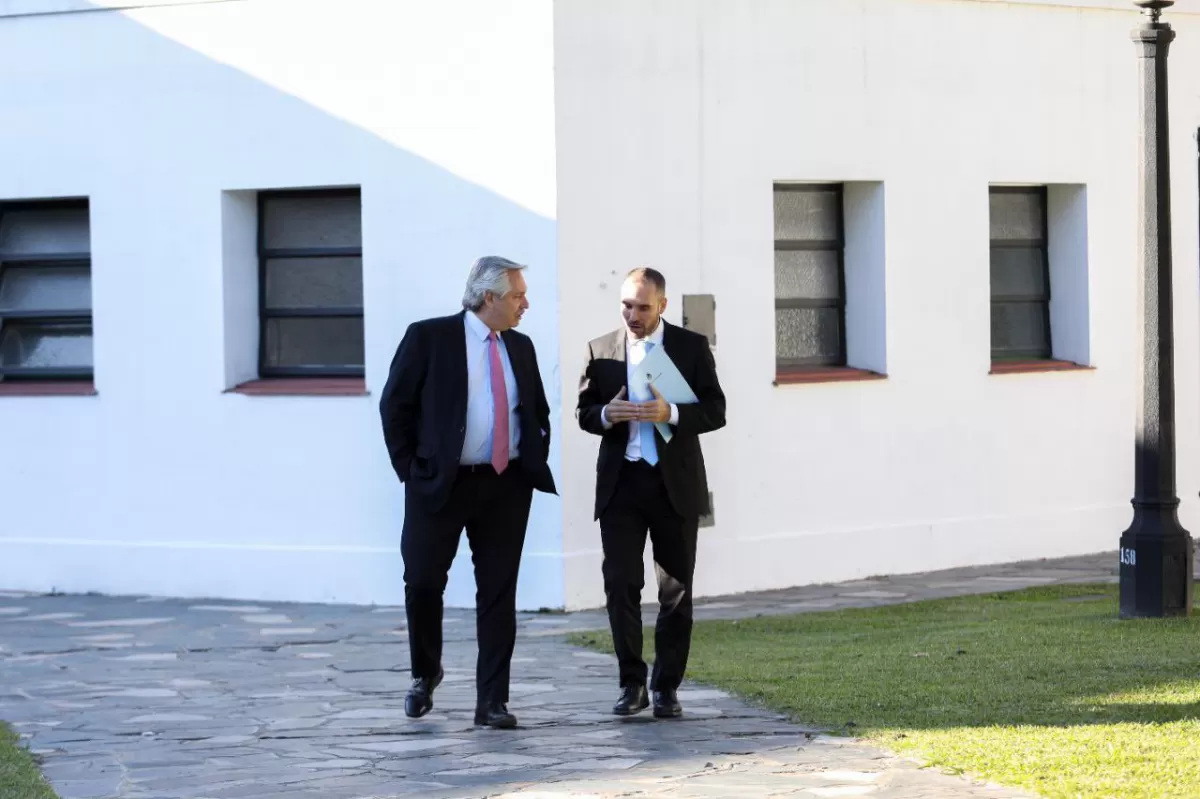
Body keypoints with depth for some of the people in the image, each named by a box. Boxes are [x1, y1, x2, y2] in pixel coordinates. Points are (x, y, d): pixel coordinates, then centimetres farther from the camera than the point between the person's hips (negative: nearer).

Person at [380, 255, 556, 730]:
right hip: (440, 484, -4)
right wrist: (410, 468, -6)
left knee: (498, 593, 1)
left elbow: (539, 412, 23)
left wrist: (536, 461, 10)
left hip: (507, 487, 4)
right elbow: (395, 405, -2)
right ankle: (425, 674, 25)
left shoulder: (520, 348, 11)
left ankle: (492, 702, 4)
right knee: (422, 583, -1)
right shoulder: (429, 338, -4)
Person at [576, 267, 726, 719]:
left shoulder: (691, 347, 3)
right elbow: (584, 412, 10)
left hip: (674, 483, -1)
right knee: (620, 584, -5)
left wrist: (672, 414, -18)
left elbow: (715, 411, -1)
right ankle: (632, 685, 2)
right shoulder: (601, 351, 8)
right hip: (620, 482, 1)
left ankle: (667, 688, 10)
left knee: (676, 590, 3)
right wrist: (606, 415, -13)